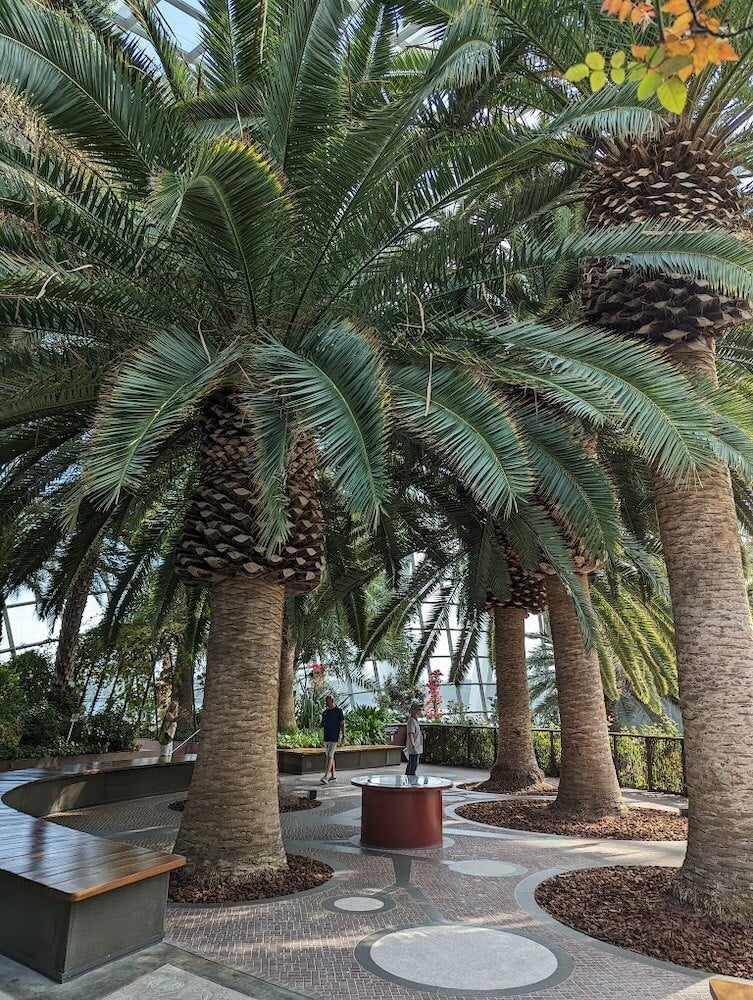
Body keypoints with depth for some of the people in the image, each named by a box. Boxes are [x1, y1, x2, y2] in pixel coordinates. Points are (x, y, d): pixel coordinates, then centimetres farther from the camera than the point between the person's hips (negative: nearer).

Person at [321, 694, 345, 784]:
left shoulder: (338, 711, -4)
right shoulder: (325, 712, 12)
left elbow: (342, 723, -6)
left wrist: (343, 735, -15)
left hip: (334, 737, -6)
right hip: (326, 737, 6)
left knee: (330, 756, -12)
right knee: (329, 756, 12)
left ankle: (326, 776, -16)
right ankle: (333, 775, 21)